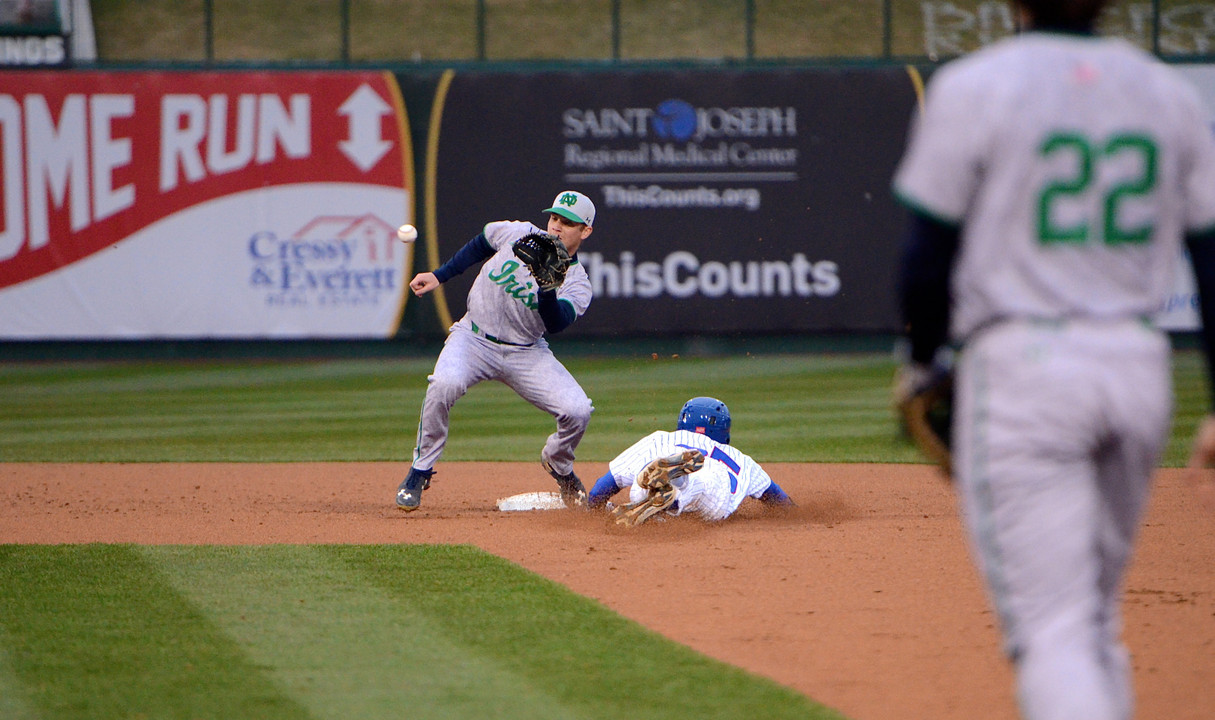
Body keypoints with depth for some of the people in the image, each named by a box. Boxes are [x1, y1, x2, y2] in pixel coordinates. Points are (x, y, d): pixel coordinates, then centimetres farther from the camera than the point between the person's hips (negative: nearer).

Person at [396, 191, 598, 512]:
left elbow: (555, 324, -24)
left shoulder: (578, 284, -6)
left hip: (526, 353, 1)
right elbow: (480, 245, 16)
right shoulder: (519, 233, -3)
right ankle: (420, 471, -14)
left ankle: (558, 464, 20)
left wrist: (547, 286, -41)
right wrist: (438, 276, 10)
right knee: (444, 384, -33)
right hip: (474, 338, -1)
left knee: (578, 411, -17)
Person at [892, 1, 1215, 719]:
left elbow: (930, 256, -6)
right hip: (1141, 370, 5)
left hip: (1021, 368, -5)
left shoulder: (972, 87, -6)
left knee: (1051, 631, -7)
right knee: (1096, 621, 20)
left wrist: (921, 367, 10)